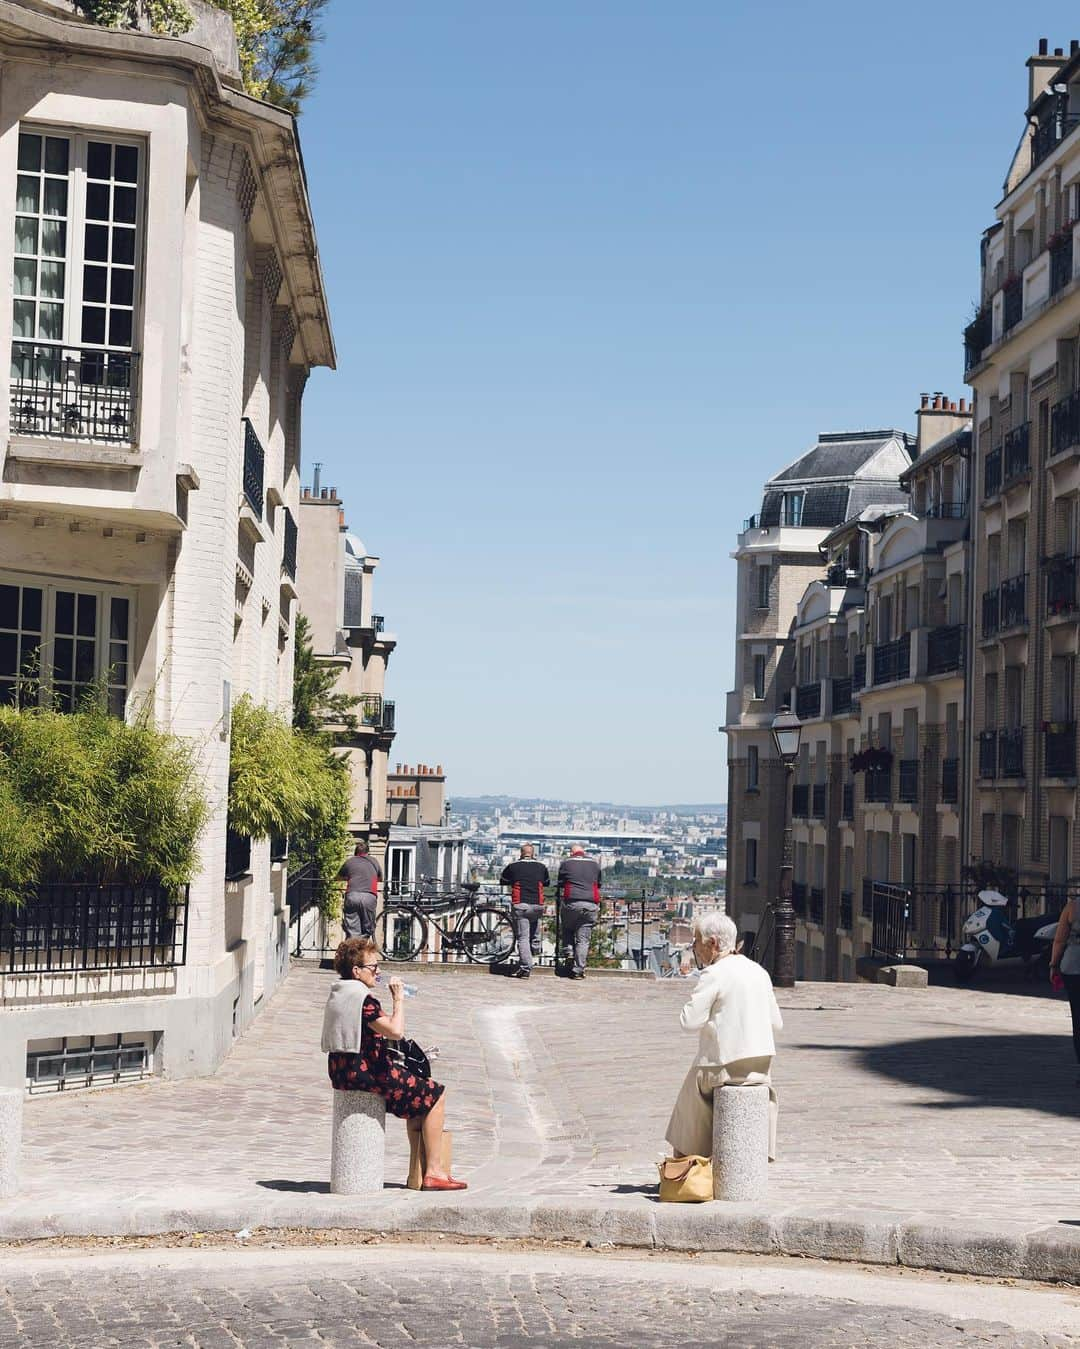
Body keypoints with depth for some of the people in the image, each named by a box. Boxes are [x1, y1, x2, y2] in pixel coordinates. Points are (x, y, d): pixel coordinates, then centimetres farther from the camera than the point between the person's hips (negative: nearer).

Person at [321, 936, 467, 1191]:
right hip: (364, 1072, -10)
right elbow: (396, 1031, -27)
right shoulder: (363, 998, -18)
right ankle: (433, 1172, 1)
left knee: (418, 1093, 27)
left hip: (341, 1072, 10)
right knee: (435, 1095, 0)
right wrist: (398, 1000, -15)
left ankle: (419, 1169, 28)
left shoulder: (337, 994, 13)